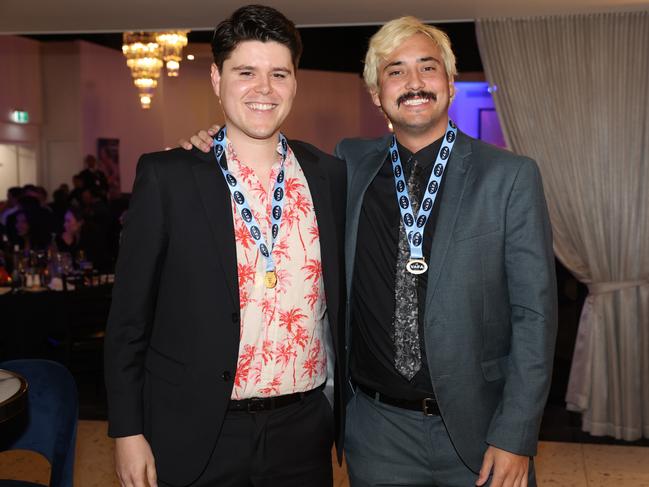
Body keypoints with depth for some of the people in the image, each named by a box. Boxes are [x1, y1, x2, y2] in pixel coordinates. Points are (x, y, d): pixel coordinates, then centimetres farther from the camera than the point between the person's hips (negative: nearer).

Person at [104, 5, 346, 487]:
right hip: (197, 436, -2)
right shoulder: (167, 176, -6)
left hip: (304, 430, 3)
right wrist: (128, 430, -4)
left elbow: (344, 300, 8)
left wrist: (348, 412, 8)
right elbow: (130, 314, -4)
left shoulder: (330, 175, 2)